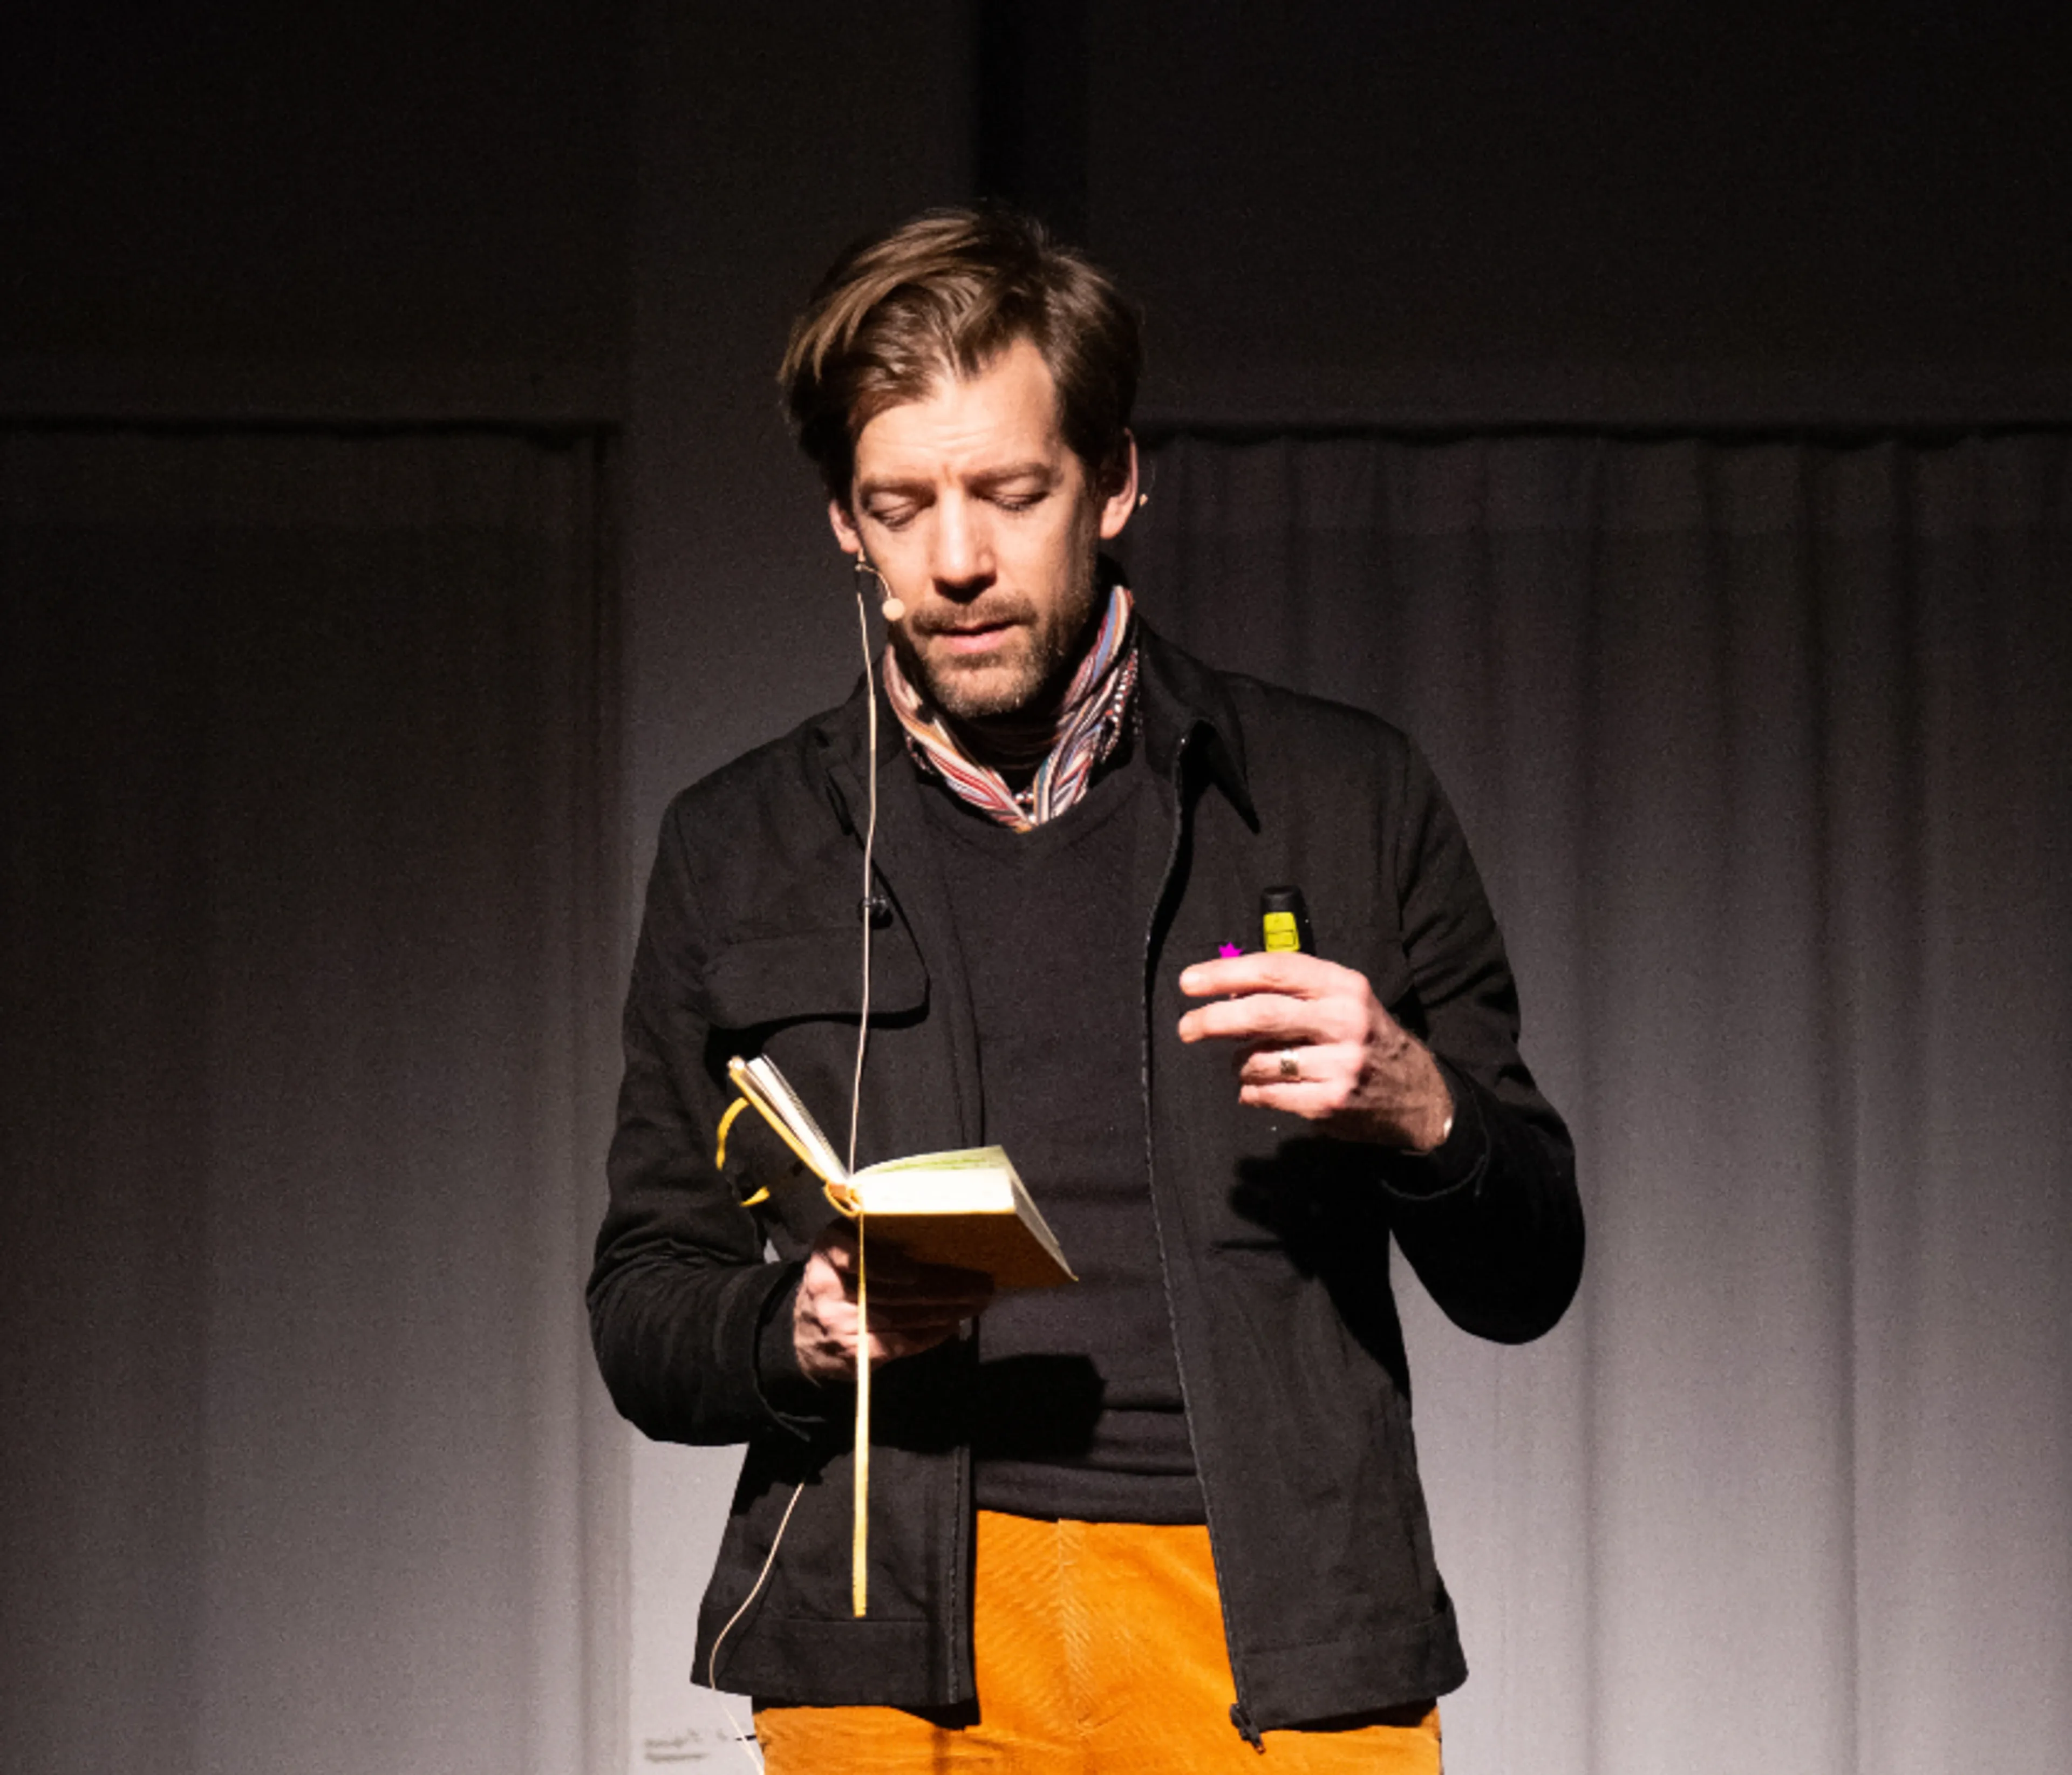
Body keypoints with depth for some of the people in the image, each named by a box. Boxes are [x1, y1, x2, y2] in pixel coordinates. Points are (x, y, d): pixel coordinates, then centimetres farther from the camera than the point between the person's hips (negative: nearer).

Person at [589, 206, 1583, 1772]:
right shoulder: (741, 850, 15)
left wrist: (1417, 1109, -9)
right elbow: (643, 1311, 16)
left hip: (1267, 1640, -1)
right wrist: (799, 1335, -6)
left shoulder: (1345, 799, 11)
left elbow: (1525, 1279, 12)